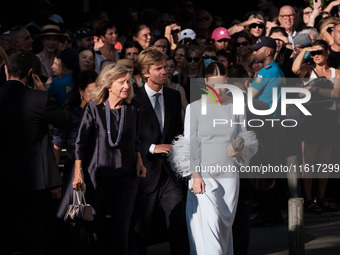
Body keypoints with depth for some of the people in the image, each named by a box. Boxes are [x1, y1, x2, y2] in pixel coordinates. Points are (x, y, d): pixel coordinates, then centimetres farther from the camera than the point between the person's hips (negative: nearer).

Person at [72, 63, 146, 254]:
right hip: (98, 173, -2)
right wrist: (78, 172, -6)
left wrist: (139, 161, 4)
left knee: (122, 225, -1)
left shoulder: (133, 107, 2)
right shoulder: (94, 107, -8)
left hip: (127, 174, 2)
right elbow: (81, 142, -3)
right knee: (100, 224, 4)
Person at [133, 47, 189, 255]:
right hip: (146, 172, -4)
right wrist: (152, 148, -17)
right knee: (140, 230, 6)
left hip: (170, 171, 4)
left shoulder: (174, 96, 10)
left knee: (179, 225, -6)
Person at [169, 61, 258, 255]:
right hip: (203, 175, -3)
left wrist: (240, 149, -12)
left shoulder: (236, 107, 7)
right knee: (209, 221, -15)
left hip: (229, 175, 3)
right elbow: (191, 144, -1)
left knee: (226, 224, 7)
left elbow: (245, 136, 12)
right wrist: (195, 175, -9)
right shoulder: (195, 108, 0)